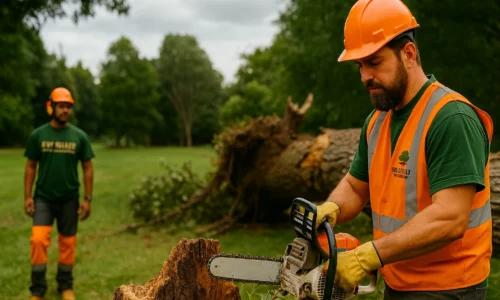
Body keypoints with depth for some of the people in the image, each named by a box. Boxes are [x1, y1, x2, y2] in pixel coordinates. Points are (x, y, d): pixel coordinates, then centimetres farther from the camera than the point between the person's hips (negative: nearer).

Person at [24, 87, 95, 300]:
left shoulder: (79, 136, -2)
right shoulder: (38, 135, -2)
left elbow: (88, 168, 2)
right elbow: (31, 167, 4)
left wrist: (87, 199, -2)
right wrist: (27, 196, -3)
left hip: (69, 199, 1)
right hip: (43, 198, -1)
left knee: (68, 242, 7)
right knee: (38, 240, -10)